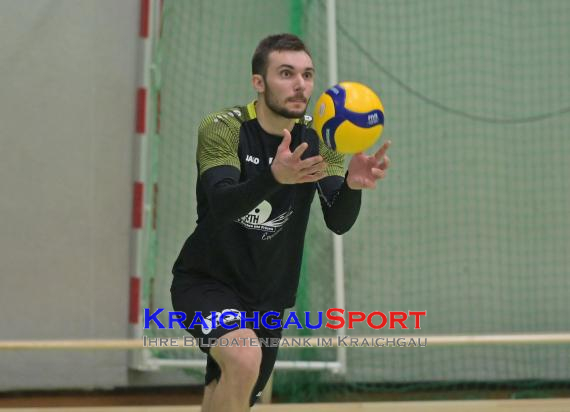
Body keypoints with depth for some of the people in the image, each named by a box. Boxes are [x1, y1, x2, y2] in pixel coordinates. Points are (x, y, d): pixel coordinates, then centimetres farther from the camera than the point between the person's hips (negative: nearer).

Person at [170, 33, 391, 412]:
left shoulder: (319, 139, -3)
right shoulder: (222, 129, -15)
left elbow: (339, 222, -14)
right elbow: (221, 206, -31)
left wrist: (353, 184, -37)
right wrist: (274, 176, -50)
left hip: (268, 298, 5)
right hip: (205, 281, -5)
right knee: (245, 358, -33)